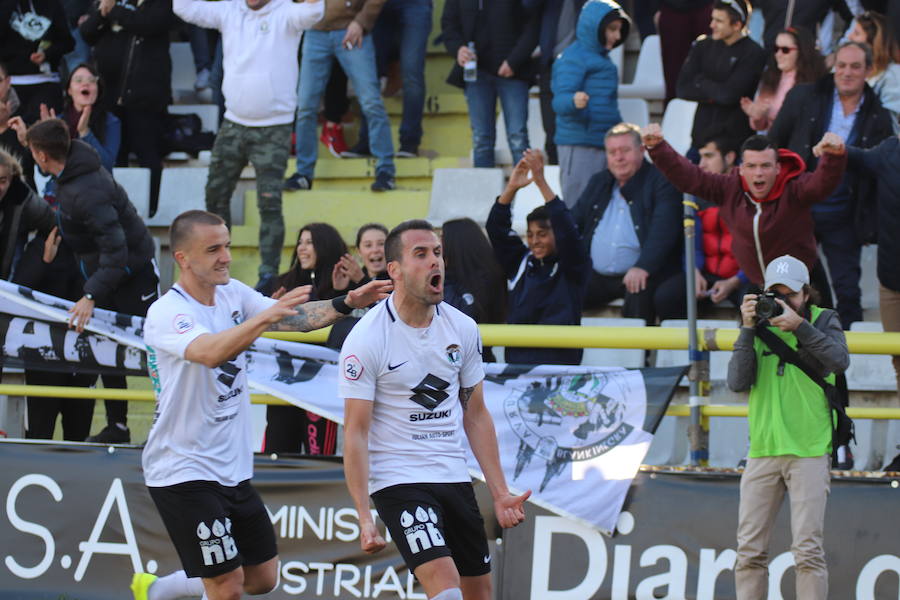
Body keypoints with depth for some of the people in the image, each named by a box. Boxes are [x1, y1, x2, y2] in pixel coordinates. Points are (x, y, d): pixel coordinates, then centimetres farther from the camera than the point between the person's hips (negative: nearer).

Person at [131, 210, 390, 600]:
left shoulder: (233, 294, 4)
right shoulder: (166, 313, -19)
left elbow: (297, 318, -2)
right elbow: (211, 352, -38)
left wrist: (347, 303, -19)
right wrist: (267, 315, -51)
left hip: (231, 468, 8)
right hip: (183, 471, -8)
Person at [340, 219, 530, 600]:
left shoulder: (462, 329, 4)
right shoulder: (366, 339, -12)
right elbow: (355, 433, -12)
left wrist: (500, 492, 8)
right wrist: (364, 518, -19)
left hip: (455, 479, 6)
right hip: (397, 480, -6)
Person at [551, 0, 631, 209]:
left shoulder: (601, 58, 21)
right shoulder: (574, 57, -8)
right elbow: (559, 101, -17)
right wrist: (574, 101, -39)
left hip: (604, 145, 10)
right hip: (580, 145, -10)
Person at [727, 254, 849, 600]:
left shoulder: (823, 321, 5)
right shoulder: (760, 328, 11)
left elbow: (840, 360, -15)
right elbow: (738, 382, -2)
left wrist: (800, 326, -23)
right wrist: (748, 330, -8)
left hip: (809, 452, -3)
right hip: (763, 451, 3)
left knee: (808, 550, -9)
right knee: (750, 550, 1)